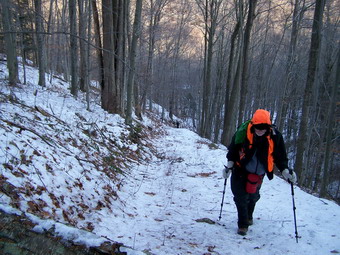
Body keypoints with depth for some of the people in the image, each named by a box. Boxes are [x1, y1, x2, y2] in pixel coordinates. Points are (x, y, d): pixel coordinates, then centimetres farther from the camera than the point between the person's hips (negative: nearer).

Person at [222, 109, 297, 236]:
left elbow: (280, 156, -6)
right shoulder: (243, 131, -22)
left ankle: (248, 216, 48)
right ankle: (243, 224, 13)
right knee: (241, 197, -4)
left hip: (258, 173, 2)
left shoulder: (275, 136, -18)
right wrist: (229, 164, -9)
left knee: (252, 196, 20)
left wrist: (285, 170, -15)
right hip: (241, 170, -2)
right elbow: (233, 148, -6)